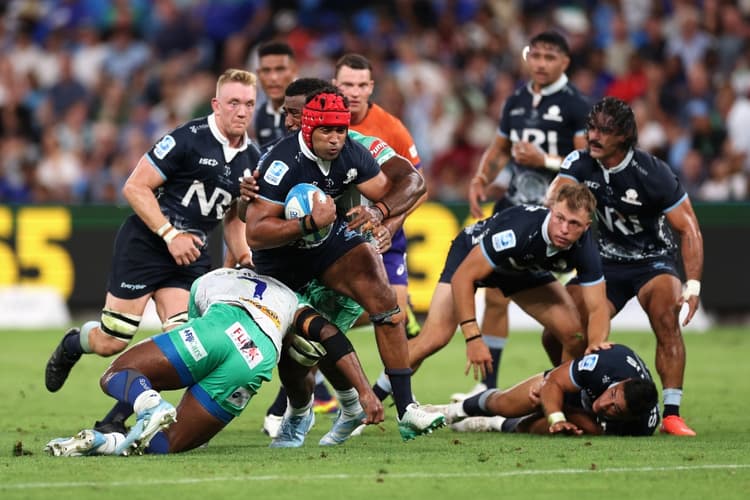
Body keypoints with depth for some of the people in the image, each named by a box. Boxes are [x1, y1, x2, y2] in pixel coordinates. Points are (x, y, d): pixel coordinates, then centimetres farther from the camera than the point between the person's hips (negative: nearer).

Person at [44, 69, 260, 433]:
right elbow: (135, 187, -14)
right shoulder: (188, 139, -15)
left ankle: (115, 420, -3)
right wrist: (170, 235, -19)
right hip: (144, 243, -6)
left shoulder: (252, 159, 6)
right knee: (111, 342, -3)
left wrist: (242, 257, 5)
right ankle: (72, 344, 35)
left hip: (189, 255, 6)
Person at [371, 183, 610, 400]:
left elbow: (597, 308, -22)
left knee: (575, 337, -10)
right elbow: (461, 278, -37)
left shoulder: (584, 248, -29)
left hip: (524, 267, 5)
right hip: (470, 255, -5)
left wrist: (596, 344, -45)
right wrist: (473, 338, -42)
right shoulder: (518, 230, -43)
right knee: (434, 337, -21)